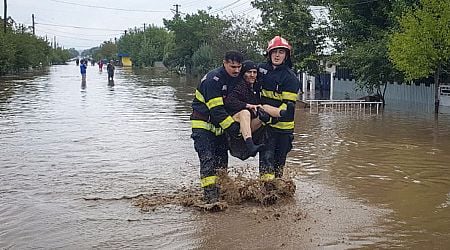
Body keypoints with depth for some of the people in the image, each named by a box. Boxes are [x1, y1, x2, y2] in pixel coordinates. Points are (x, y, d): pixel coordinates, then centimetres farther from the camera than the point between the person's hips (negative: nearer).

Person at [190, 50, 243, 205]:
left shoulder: (238, 78, 2)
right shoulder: (213, 79, -23)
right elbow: (216, 109, -27)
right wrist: (232, 126, -29)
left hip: (220, 125, 7)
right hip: (203, 124, -7)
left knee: (222, 157, 8)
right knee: (208, 158, -15)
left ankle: (220, 191, 19)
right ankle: (210, 195, -18)